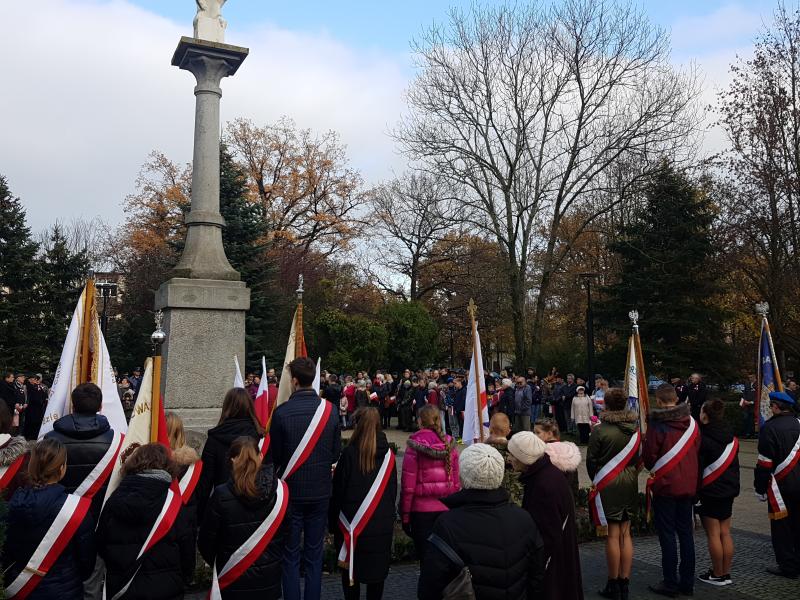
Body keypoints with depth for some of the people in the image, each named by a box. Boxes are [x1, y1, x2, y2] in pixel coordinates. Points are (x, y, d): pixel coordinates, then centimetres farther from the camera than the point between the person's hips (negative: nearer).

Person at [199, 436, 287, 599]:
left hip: (234, 582, -2)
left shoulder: (222, 496, -19)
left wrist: (216, 563, 11)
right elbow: (287, 534, -1)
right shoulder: (279, 490, -13)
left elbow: (205, 540, -9)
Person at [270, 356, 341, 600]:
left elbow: (274, 455, -8)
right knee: (314, 554, 15)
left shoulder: (282, 412, -17)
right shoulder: (329, 410, -8)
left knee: (290, 555, 11)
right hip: (320, 491, 3)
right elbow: (336, 454, -1)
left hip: (291, 490, -2)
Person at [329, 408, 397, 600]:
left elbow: (337, 491, -7)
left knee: (351, 569, 12)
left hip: (352, 523, -2)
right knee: (378, 570, 13)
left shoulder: (349, 453, -13)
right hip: (382, 524, 3)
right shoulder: (388, 454, -3)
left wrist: (332, 523, 4)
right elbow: (393, 491, 8)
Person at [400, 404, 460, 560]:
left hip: (422, 509, -3)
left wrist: (404, 515, -1)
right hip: (446, 508, 3)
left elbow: (408, 485, -9)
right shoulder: (450, 445, 0)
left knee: (424, 554, 7)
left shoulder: (415, 446, -11)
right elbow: (456, 482, 5)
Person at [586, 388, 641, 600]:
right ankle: (625, 583, 18)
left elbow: (591, 460, -8)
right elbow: (640, 456, 7)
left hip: (607, 485, -5)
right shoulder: (636, 428, -1)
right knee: (625, 533, 12)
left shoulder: (600, 430, -15)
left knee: (612, 535, 2)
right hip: (630, 483, 5)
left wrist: (595, 480, 10)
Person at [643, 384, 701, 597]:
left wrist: (653, 469, 9)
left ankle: (670, 583, 8)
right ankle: (687, 582, 21)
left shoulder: (657, 424, -16)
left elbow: (649, 457, -12)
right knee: (685, 532, 14)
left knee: (667, 534, 3)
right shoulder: (690, 421, 0)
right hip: (689, 485, 5)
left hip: (665, 485, -5)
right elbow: (697, 450, 8)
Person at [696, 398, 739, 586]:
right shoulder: (731, 438, 6)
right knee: (725, 533, 12)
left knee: (713, 534, 1)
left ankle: (717, 575, 8)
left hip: (709, 492, -7)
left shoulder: (702, 438, -16)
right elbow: (734, 466, 15)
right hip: (729, 491, 7)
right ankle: (726, 574, 19)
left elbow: (696, 467, -15)